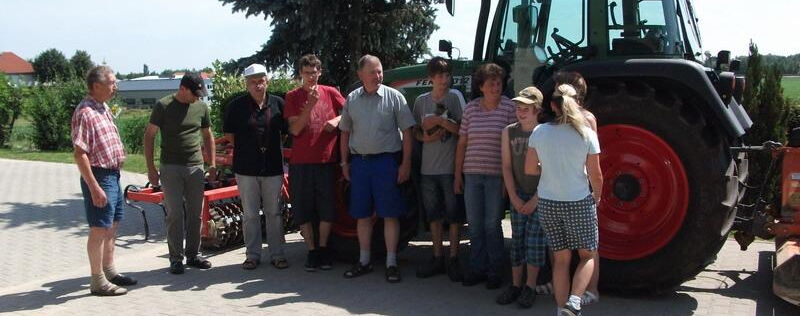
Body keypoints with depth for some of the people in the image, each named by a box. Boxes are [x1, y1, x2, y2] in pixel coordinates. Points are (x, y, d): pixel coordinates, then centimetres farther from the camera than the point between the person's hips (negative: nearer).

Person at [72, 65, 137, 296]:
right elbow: (79, 154, -21)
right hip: (99, 177, -9)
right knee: (100, 229, -2)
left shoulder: (104, 108, 12)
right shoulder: (85, 113, -17)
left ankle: (109, 271, 29)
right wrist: (94, 188, -23)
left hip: (113, 175, 9)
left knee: (112, 226, 17)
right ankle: (98, 282, 6)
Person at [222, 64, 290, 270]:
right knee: (250, 214, 7)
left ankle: (277, 254, 17)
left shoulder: (278, 104, 2)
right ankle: (252, 255, 17)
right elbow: (228, 134, 5)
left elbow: (286, 131, 13)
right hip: (246, 168, -1)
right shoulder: (236, 106, -2)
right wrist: (246, 148, 2)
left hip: (273, 167, 1)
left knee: (274, 213, 8)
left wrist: (270, 146, 8)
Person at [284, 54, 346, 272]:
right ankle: (312, 251, 16)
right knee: (303, 209, 4)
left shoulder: (330, 93, 5)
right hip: (301, 162, 0)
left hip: (326, 160, 0)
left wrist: (337, 120, -10)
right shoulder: (293, 97, 2)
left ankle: (323, 248, 21)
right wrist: (310, 105, -17)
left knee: (327, 207, 6)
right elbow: (295, 129, -7)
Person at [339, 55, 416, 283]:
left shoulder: (393, 97, -1)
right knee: (362, 214, 10)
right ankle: (364, 261, 22)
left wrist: (406, 163, -8)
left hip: (386, 161, -3)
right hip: (359, 161, 3)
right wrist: (345, 163, 10)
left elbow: (407, 132, -2)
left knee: (390, 214, 0)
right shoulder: (352, 99, 9)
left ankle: (391, 263, 8)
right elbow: (345, 133, 15)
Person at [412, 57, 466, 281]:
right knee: (434, 215, 12)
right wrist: (425, 137, -6)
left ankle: (453, 259, 15)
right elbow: (415, 131, 14)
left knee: (453, 215, 4)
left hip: (450, 167, -4)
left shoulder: (454, 96, -4)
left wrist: (441, 121, -18)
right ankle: (437, 258, 23)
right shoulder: (421, 101, 7)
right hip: (428, 168, 4)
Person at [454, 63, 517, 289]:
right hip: (472, 174, 4)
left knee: (492, 225, 1)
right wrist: (458, 175, 9)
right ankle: (477, 268, 21)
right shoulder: (471, 108, 8)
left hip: (497, 175, -4)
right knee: (474, 225, 9)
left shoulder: (509, 107, -2)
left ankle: (495, 272, 13)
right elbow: (462, 143, 11)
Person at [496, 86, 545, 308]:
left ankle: (530, 288, 8)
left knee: (535, 241, -1)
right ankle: (515, 285, 15)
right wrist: (514, 198, -3)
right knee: (517, 240, 7)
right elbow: (507, 167, 3)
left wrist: (535, 200, -11)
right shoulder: (509, 132, 1)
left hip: (540, 196, -3)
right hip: (518, 195, 3)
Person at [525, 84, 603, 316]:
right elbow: (595, 175, -5)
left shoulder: (539, 132, -4)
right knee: (587, 255, 14)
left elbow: (529, 169, 0)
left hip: (547, 203, 3)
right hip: (579, 202, -2)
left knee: (561, 259, 13)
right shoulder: (586, 134, -9)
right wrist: (597, 197, 12)